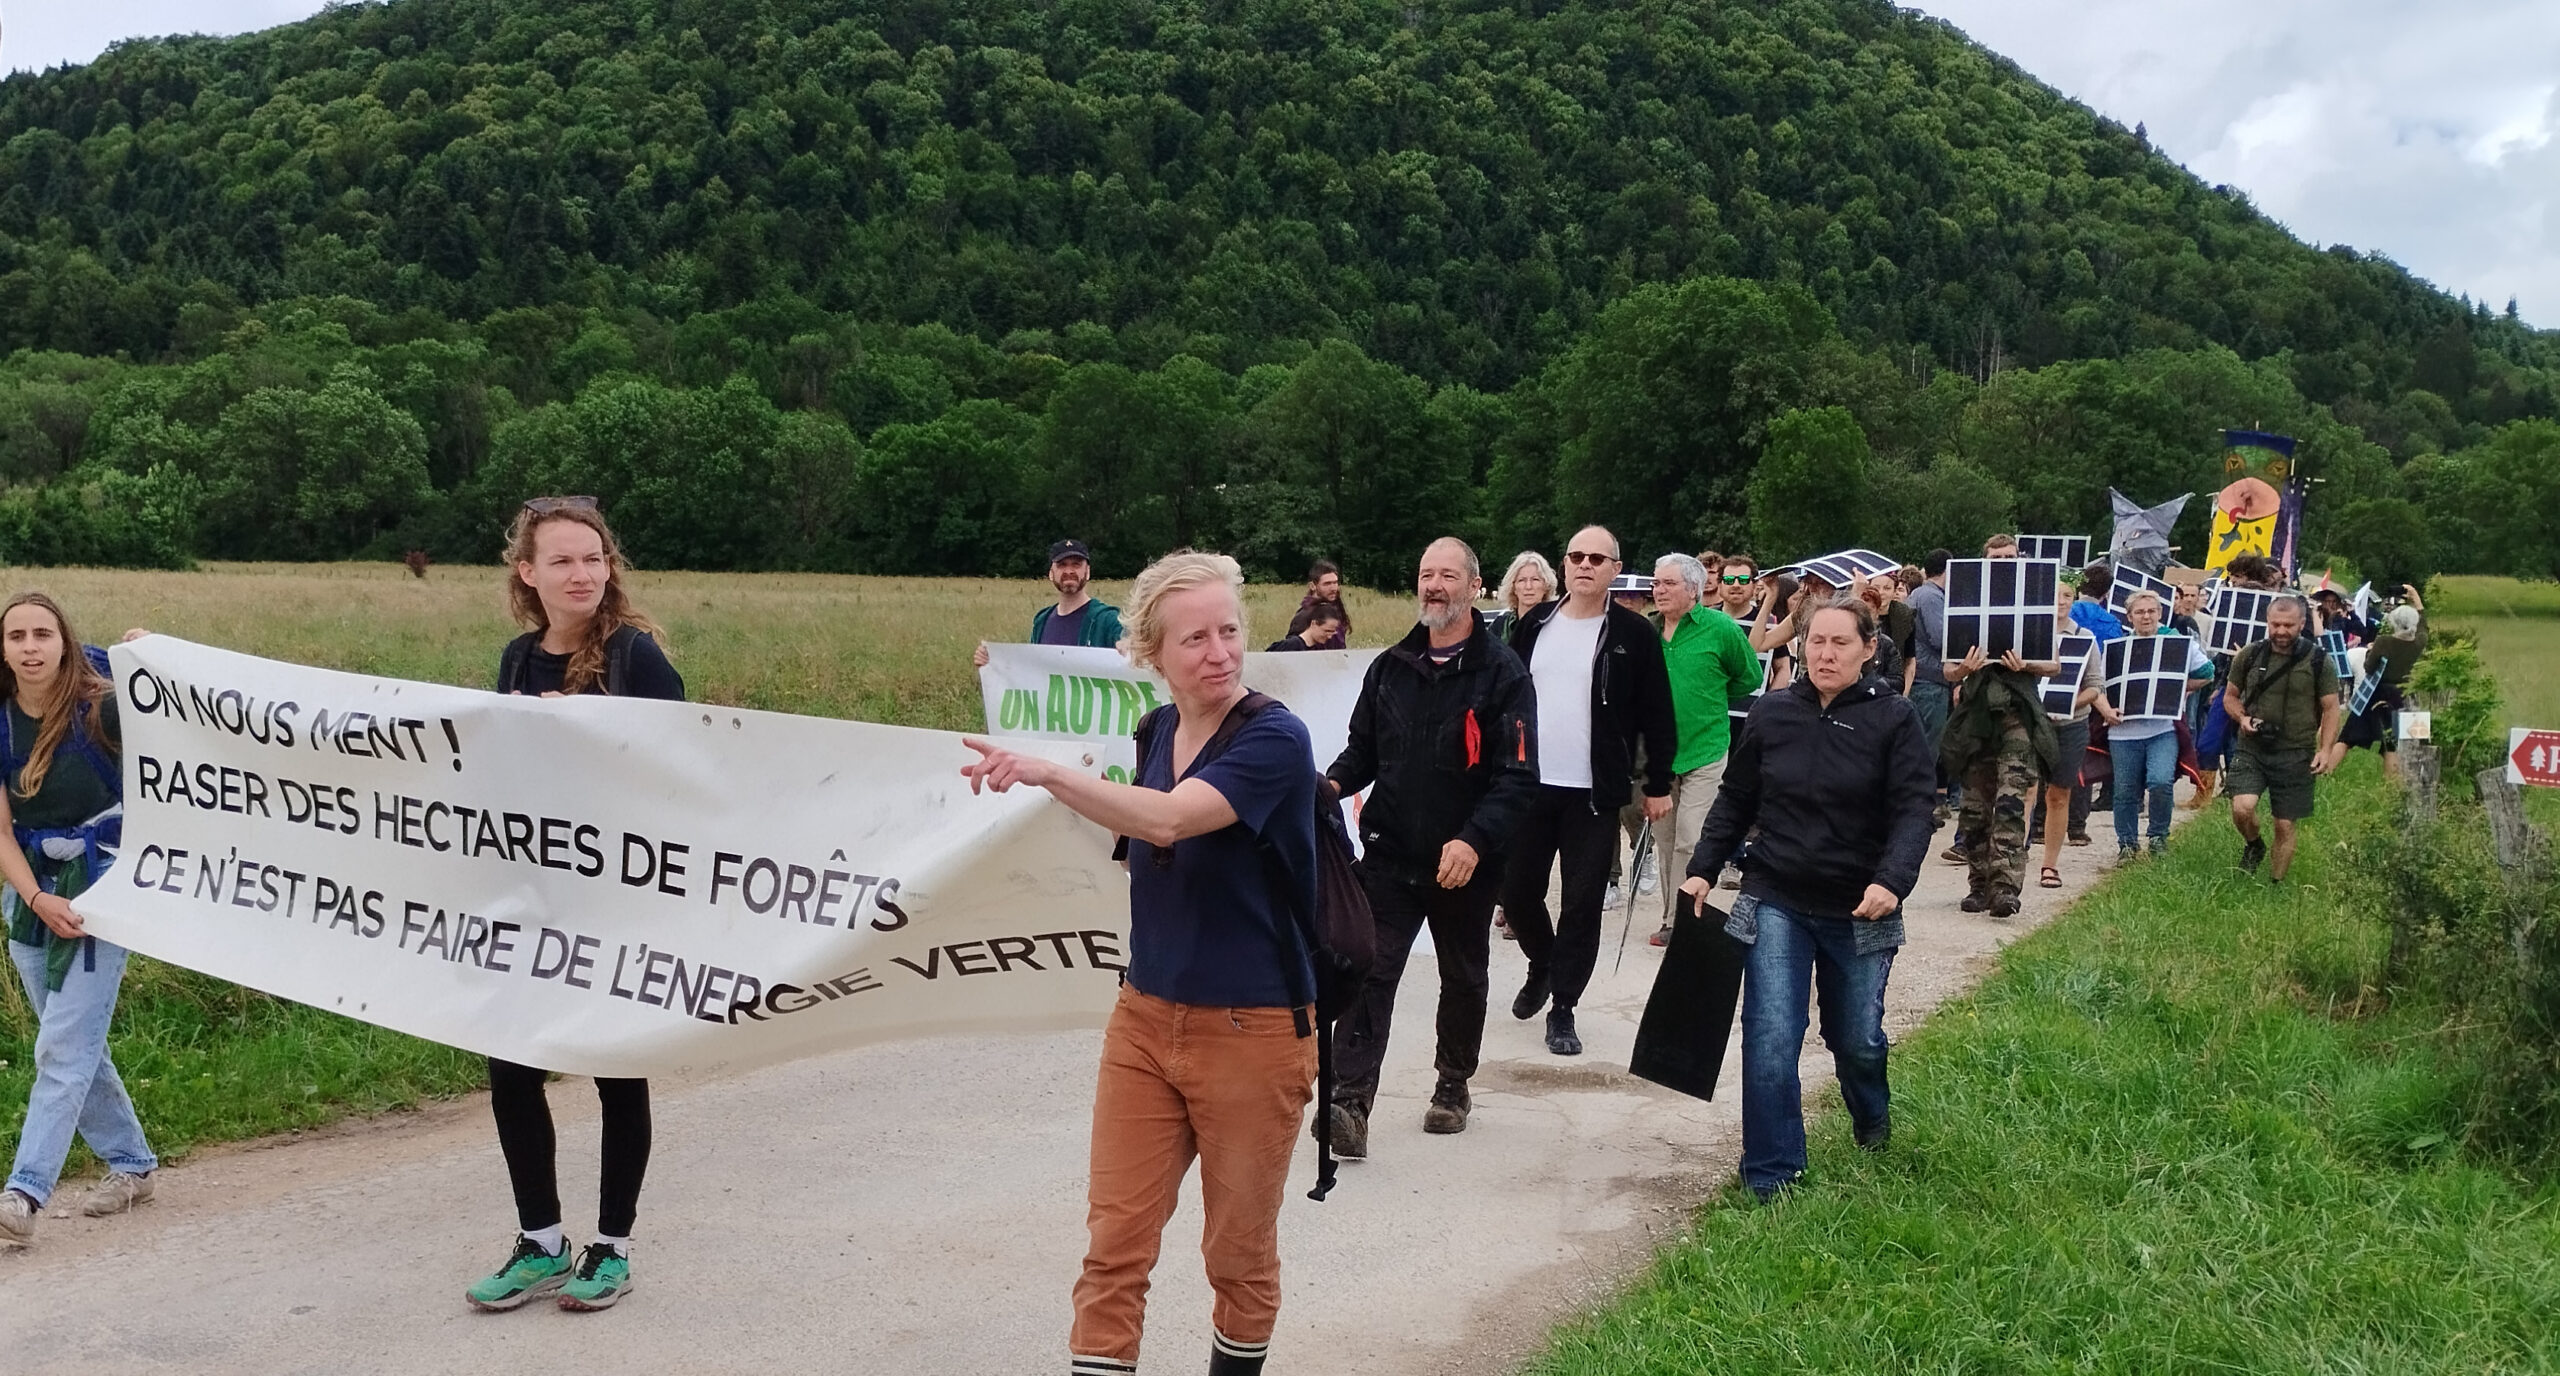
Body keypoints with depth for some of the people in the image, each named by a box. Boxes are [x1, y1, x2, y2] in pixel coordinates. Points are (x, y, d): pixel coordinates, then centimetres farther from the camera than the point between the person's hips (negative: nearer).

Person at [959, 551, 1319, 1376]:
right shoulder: (1155, 732, 6)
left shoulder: (1274, 738, -16)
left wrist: (1048, 773, -39)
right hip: (1145, 1018, 6)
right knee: (1115, 1241, 3)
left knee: (1239, 1252, 11)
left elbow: (1169, 820, -32)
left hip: (1251, 1028, -5)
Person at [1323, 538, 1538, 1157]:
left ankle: (1453, 1084, 37)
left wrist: (1474, 839, -27)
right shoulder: (1390, 667, 6)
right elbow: (1363, 750, 14)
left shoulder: (1502, 672, -9)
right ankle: (1350, 1102, -13)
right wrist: (1334, 783, -8)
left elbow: (1517, 775, -14)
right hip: (1390, 852, 2)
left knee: (1464, 978, 17)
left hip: (1465, 861, -2)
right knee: (1370, 972, -10)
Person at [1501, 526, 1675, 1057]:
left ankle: (1562, 1009, 13)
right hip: (1528, 784, 3)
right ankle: (1542, 966, 37)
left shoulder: (1634, 634, -3)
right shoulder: (1535, 625, 7)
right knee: (1516, 890, 8)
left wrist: (1658, 785, -1)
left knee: (1582, 903, 1)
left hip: (1593, 793, -3)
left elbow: (1656, 716, -1)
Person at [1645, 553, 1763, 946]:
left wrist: (1712, 701, 9)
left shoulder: (1720, 628, -7)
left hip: (1704, 754, -5)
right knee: (1665, 843, 11)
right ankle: (1672, 920, 22)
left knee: (1691, 843, -10)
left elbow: (1750, 677, 6)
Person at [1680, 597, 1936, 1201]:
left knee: (1857, 1038, 13)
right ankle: (1770, 1180, 0)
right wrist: (1702, 869, 1)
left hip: (1860, 910, -1)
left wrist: (1893, 879, -28)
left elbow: (1913, 810, -13)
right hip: (1776, 902, 1)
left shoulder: (1895, 719, -6)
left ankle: (1874, 1129, 47)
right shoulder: (1771, 714, 1)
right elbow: (1735, 801, 9)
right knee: (1771, 1039, -10)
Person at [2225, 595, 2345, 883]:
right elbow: (2230, 696, 14)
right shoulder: (2249, 656, 2)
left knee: (2285, 826, 5)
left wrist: (2326, 749, -10)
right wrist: (2242, 717, -7)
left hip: (2295, 754, -1)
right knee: (2242, 808, -20)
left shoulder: (2318, 662, -2)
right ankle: (2253, 846, 13)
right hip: (2251, 750, 1)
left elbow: (2330, 709, 2)